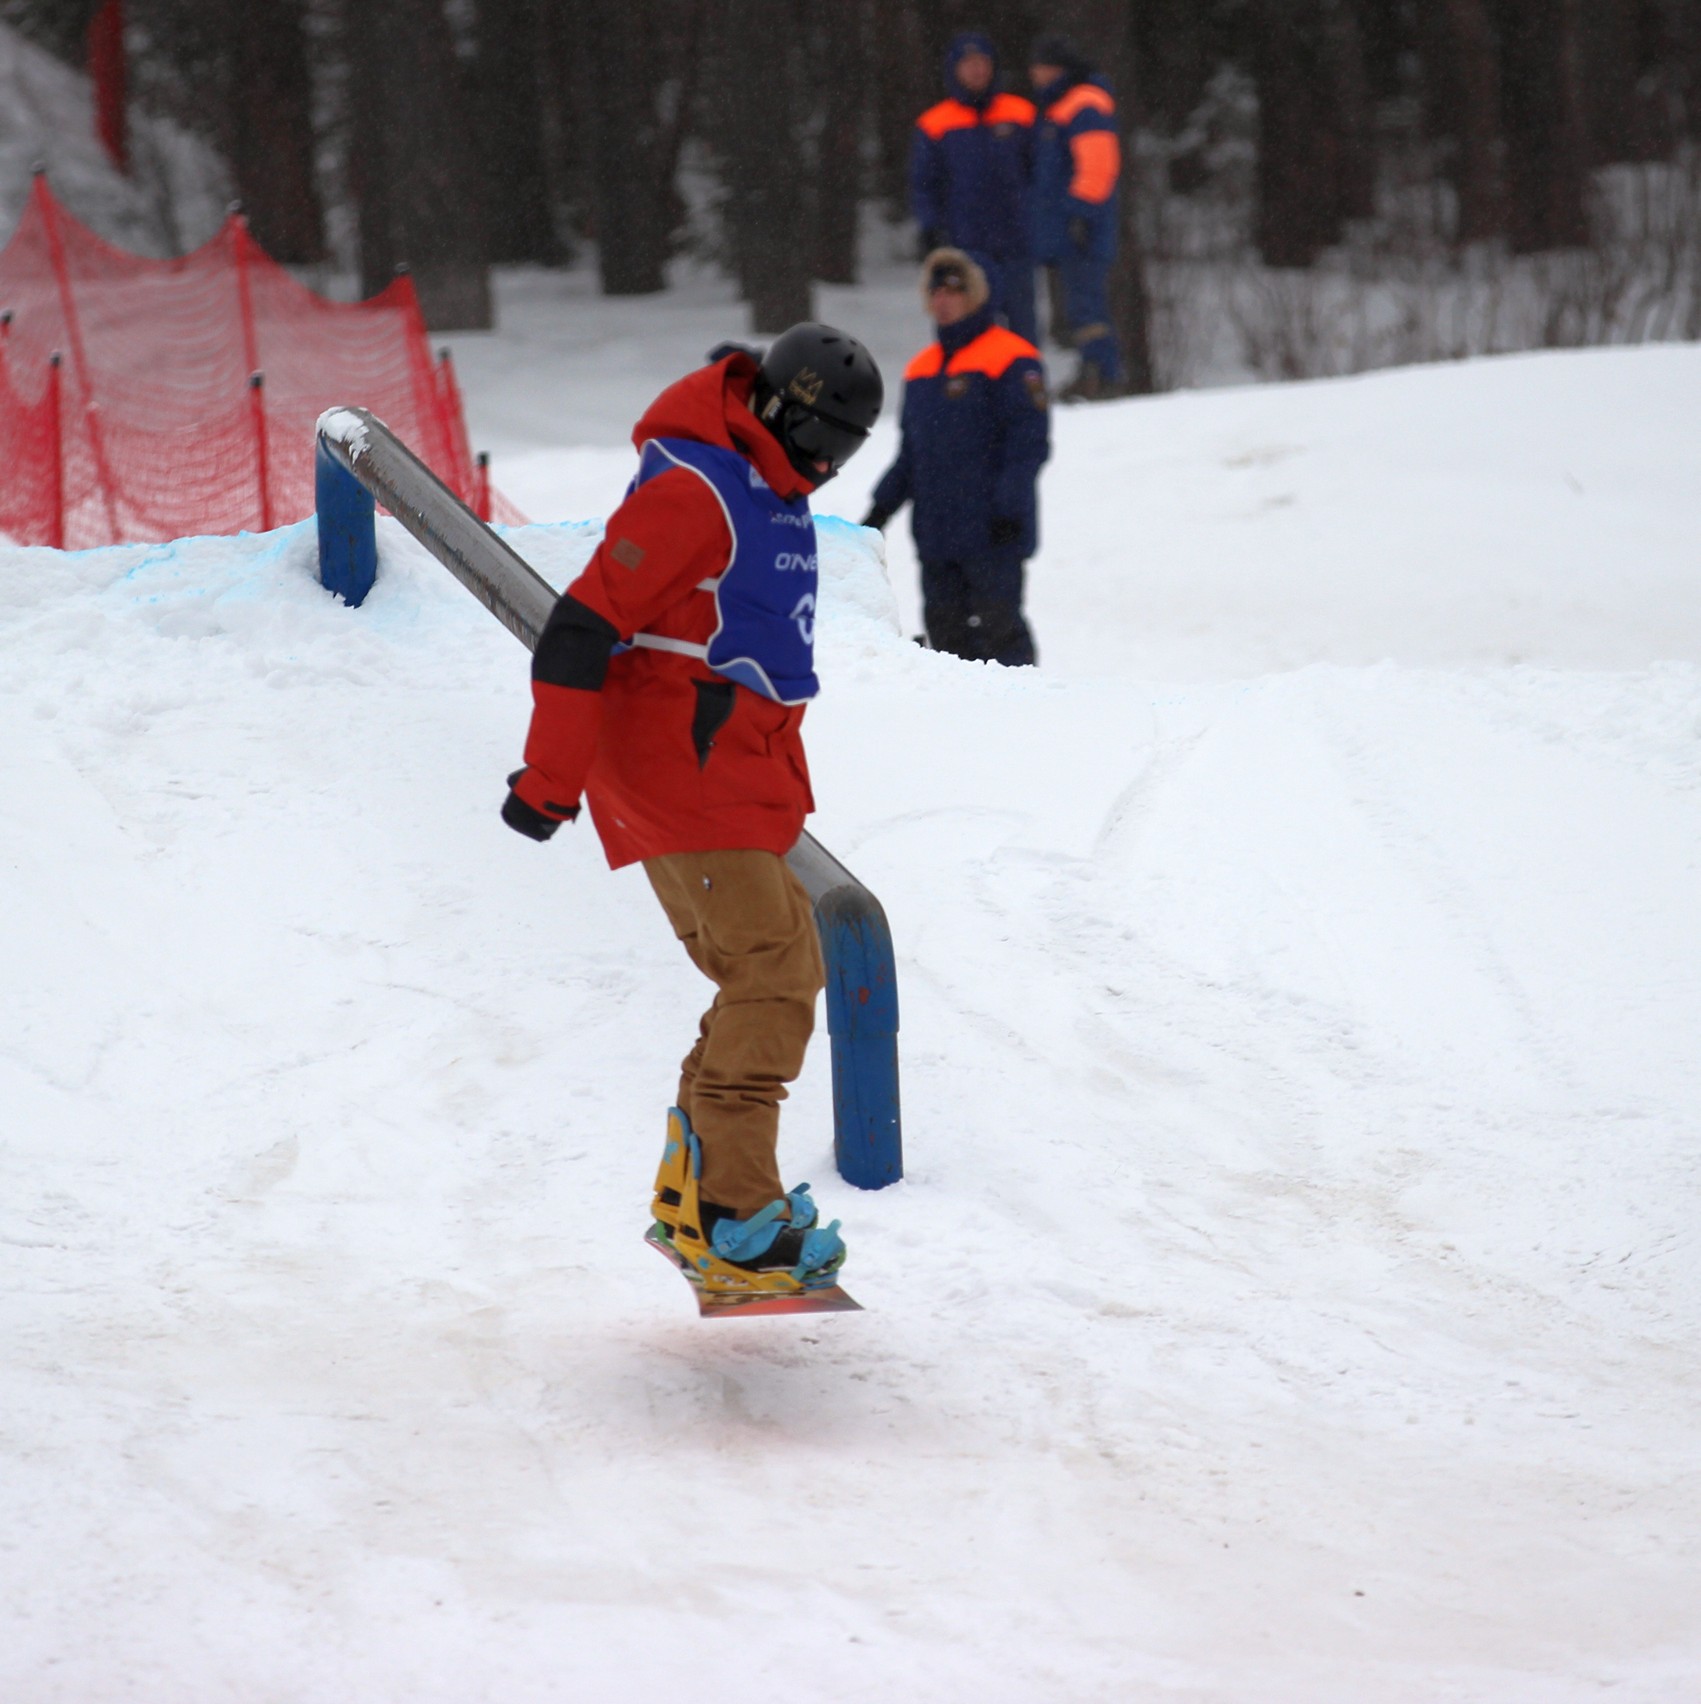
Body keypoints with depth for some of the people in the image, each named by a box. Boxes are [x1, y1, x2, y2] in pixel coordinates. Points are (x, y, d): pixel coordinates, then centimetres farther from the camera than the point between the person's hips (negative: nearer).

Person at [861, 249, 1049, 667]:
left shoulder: (1011, 361, -5)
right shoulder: (921, 369, 18)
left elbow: (1029, 443, -9)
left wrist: (1009, 509, -17)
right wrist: (882, 507, 15)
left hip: (993, 537, -7)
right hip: (935, 535, 7)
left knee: (996, 630, -10)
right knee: (945, 629, 6)